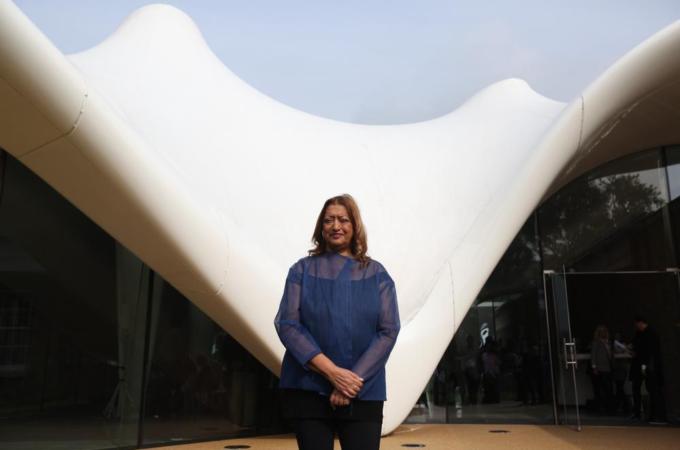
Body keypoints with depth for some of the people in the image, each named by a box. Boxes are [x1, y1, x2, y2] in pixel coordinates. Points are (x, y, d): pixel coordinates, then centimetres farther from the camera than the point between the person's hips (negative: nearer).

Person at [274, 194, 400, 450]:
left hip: (363, 394, 1)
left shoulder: (377, 274, 6)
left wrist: (354, 380, -12)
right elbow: (287, 324, -4)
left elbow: (388, 331, -1)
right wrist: (332, 372, -14)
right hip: (308, 390, 0)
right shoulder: (302, 270, 4)